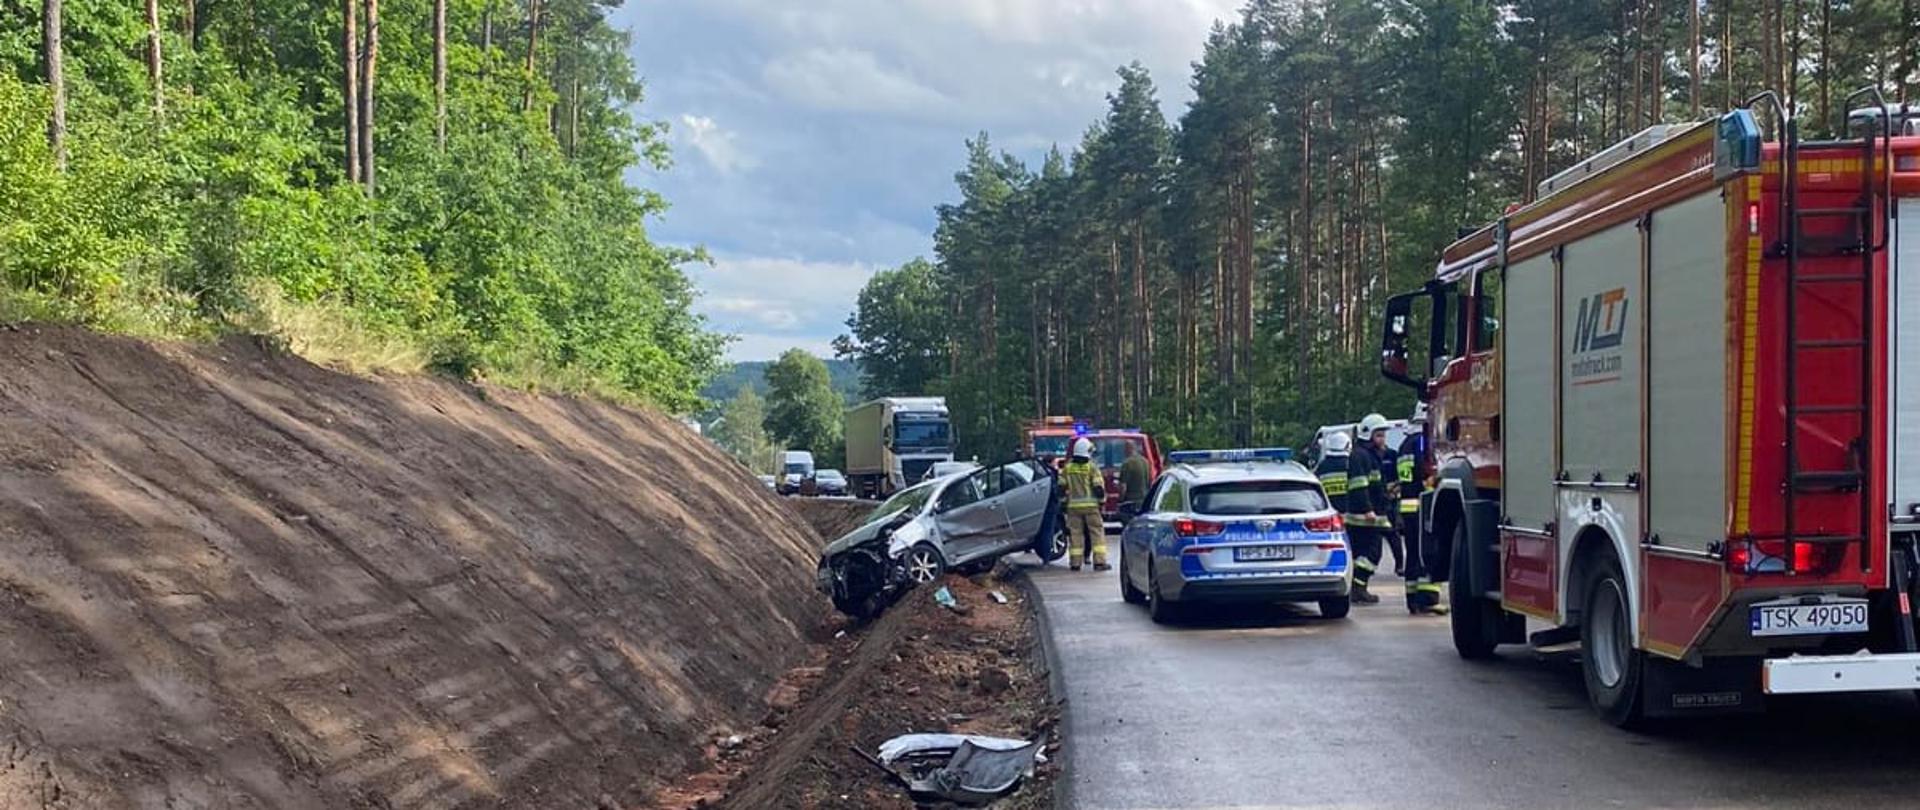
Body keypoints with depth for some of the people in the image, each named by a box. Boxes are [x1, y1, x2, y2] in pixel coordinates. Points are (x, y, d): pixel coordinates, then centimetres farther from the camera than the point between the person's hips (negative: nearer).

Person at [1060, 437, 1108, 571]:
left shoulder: (1067, 468, 5)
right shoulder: (1091, 468, -6)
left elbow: (1061, 487, 7)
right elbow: (1098, 487, -9)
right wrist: (1102, 499, 4)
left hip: (1073, 505, 3)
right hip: (1090, 505, -3)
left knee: (1075, 533, 6)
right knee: (1097, 532, 2)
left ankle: (1075, 563, 5)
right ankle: (1099, 561, -4)